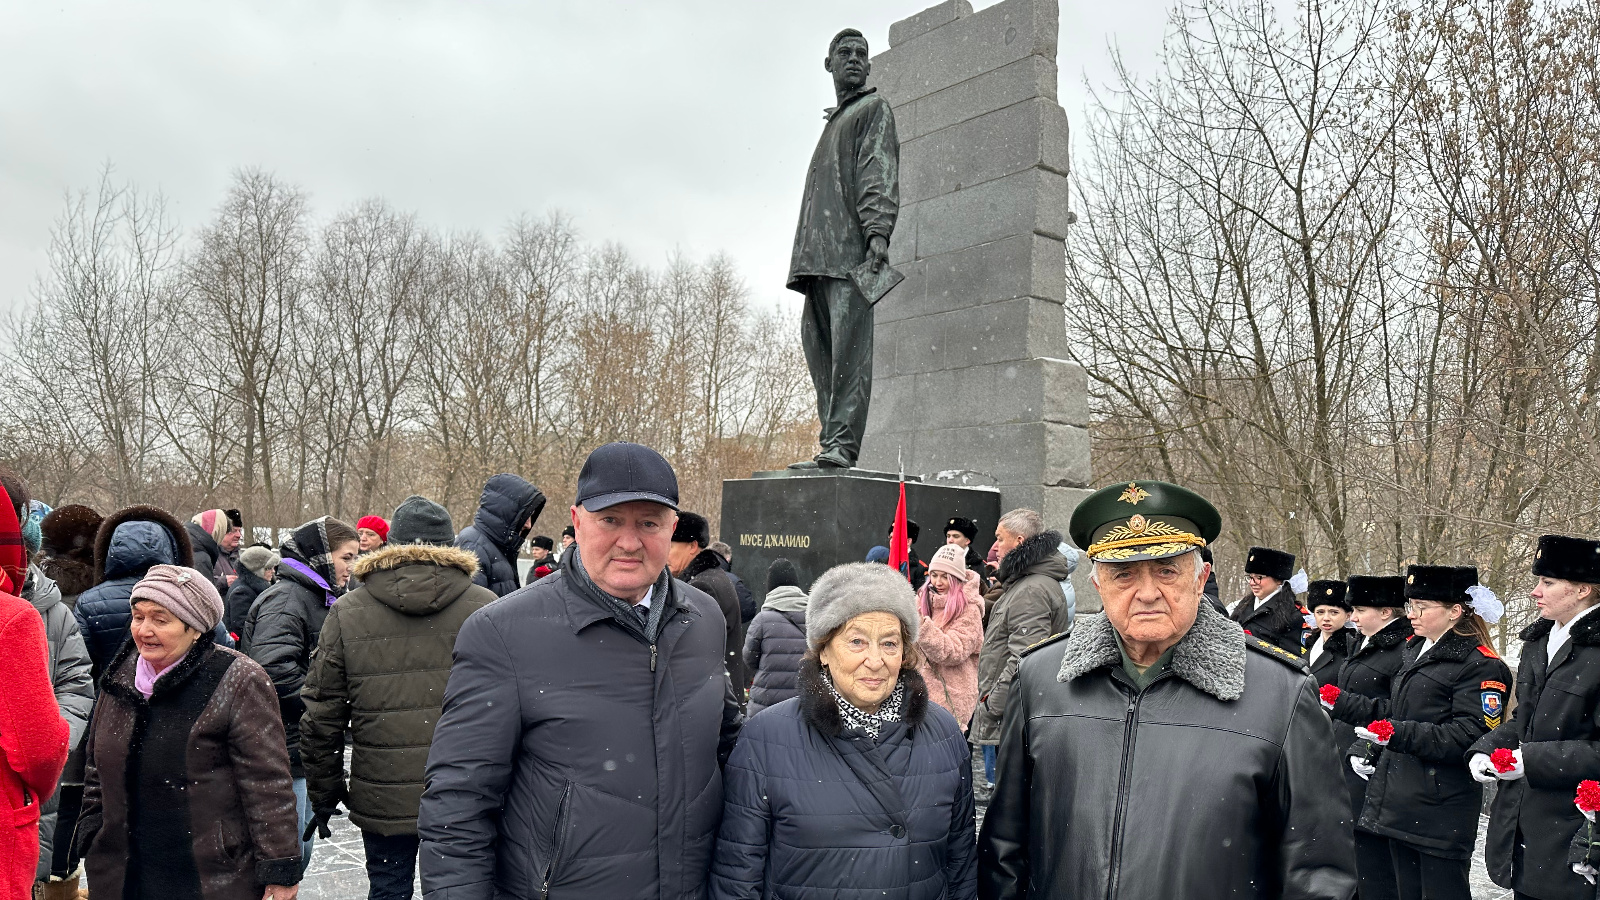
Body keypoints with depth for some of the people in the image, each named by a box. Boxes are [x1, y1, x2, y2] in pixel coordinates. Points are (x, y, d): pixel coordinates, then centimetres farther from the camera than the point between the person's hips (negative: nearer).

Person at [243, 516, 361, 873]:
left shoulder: (316, 598, 18)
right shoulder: (286, 599, -15)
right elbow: (274, 670, -28)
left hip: (302, 750, 10)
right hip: (286, 750, -10)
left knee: (299, 849, 17)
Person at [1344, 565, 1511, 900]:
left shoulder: (1480, 664, -12)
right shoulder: (1414, 652, 14)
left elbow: (1471, 736, -21)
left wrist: (1400, 734, -27)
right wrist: (1364, 746, 6)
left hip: (1441, 808, -8)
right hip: (1398, 802, 8)